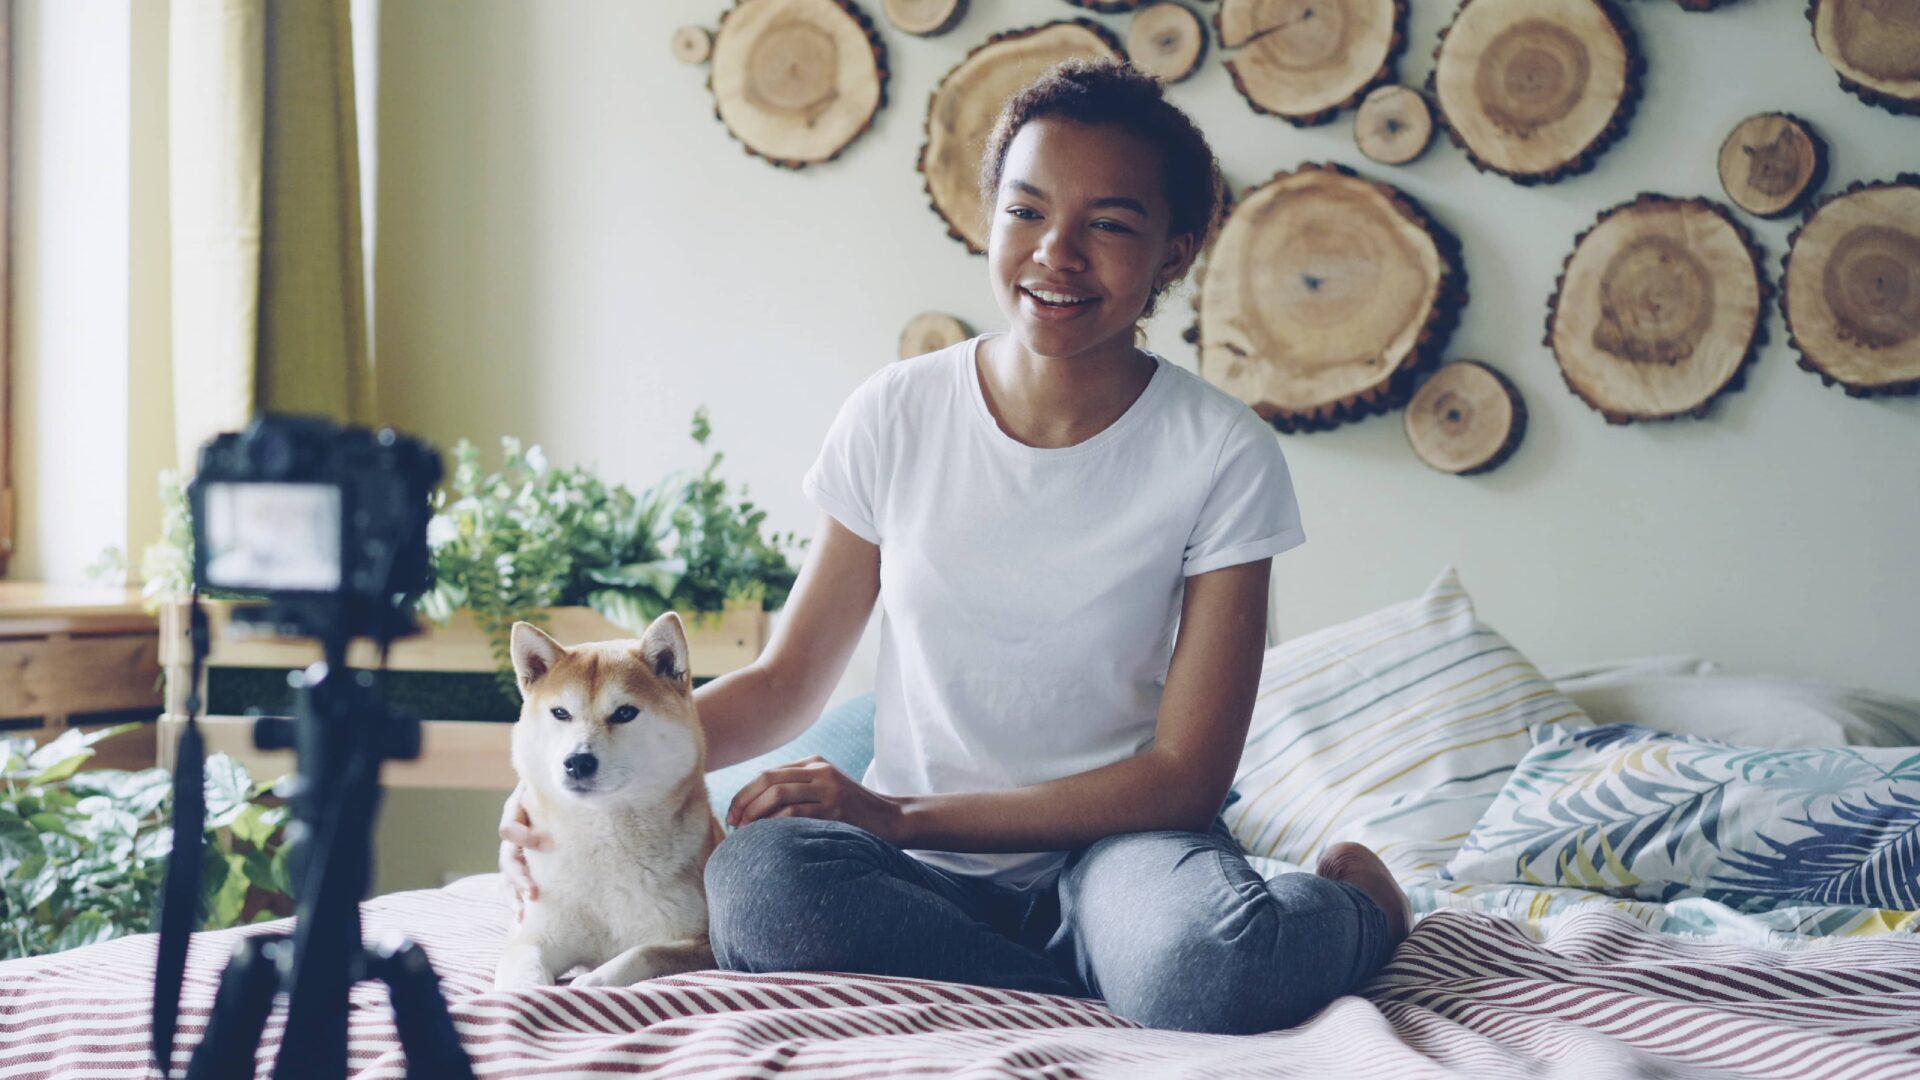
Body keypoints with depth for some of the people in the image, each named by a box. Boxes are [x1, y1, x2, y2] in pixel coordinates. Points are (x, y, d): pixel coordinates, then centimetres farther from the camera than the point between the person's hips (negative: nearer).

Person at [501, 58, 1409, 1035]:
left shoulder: (1221, 455, -8)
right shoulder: (895, 416, -1)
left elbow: (1184, 774, -9)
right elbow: (786, 680, 6)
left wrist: (902, 814, -18)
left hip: (1114, 839, -2)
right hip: (921, 873, 2)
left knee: (1208, 966, -38)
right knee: (757, 880, -33)